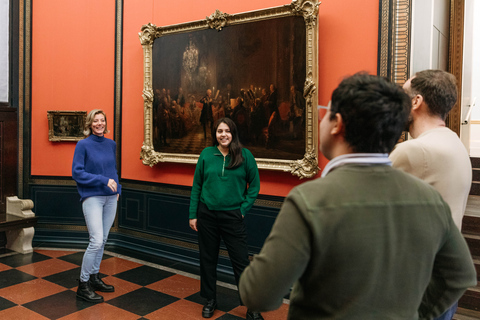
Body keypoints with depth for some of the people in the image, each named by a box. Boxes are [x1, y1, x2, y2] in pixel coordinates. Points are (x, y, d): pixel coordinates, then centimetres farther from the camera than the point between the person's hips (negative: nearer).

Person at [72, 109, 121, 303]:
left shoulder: (111, 144, 10)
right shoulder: (83, 145, -5)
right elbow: (77, 173, -10)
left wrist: (117, 189, 7)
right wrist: (103, 180, -16)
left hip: (110, 198, 6)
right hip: (92, 197, -5)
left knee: (102, 240, 11)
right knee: (96, 241, -11)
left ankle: (94, 277, 27)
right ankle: (83, 285, 2)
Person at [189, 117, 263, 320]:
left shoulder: (245, 155, -4)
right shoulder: (206, 154, 0)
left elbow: (254, 185, 2)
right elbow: (196, 186, 4)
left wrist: (243, 209, -6)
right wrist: (192, 215, 2)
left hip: (232, 216, -2)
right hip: (207, 214, 2)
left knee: (241, 262, 2)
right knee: (208, 259, 13)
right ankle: (210, 300, 32)